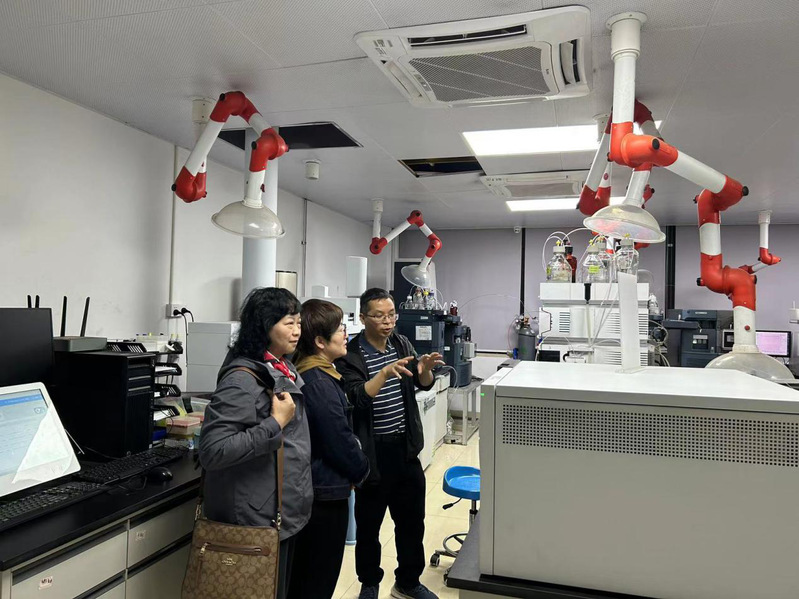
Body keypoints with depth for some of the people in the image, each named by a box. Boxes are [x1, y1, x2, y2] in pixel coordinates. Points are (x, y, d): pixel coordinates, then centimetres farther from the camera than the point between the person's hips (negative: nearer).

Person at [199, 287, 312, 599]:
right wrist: (276, 423, -27)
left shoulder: (284, 371, 6)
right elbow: (211, 451, -29)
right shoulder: (243, 378, -23)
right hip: (258, 518, -9)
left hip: (285, 512, 9)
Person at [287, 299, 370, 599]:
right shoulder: (320, 383, -24)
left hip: (306, 489, 9)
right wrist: (361, 470, -2)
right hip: (326, 493, -9)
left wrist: (354, 466, 11)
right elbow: (341, 441, -19)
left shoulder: (304, 373, 5)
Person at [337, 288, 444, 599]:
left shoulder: (402, 343, 3)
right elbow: (356, 398, -24)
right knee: (368, 523, 12)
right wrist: (385, 372, -37)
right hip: (373, 451, -4)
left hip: (405, 447, 5)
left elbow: (423, 384, -4)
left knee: (412, 520, 16)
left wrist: (425, 369, -26)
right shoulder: (350, 355, -13)